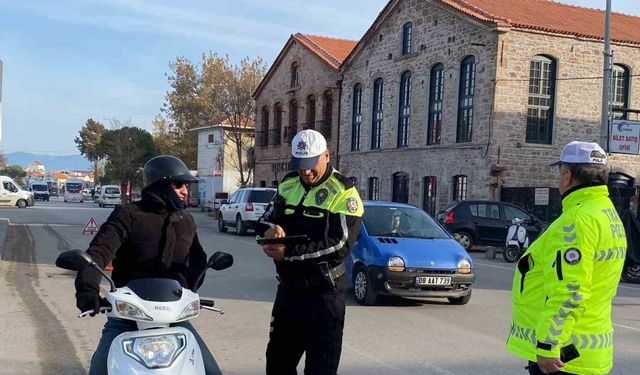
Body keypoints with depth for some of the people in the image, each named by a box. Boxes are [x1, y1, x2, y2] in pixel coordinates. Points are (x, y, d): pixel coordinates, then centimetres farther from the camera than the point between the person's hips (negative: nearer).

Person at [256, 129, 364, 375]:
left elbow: (340, 245, -20)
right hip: (288, 287, 6)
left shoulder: (343, 192, -10)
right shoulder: (287, 186, 10)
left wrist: (289, 253, -26)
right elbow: (265, 220, 12)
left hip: (324, 291, -6)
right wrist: (269, 230, -15)